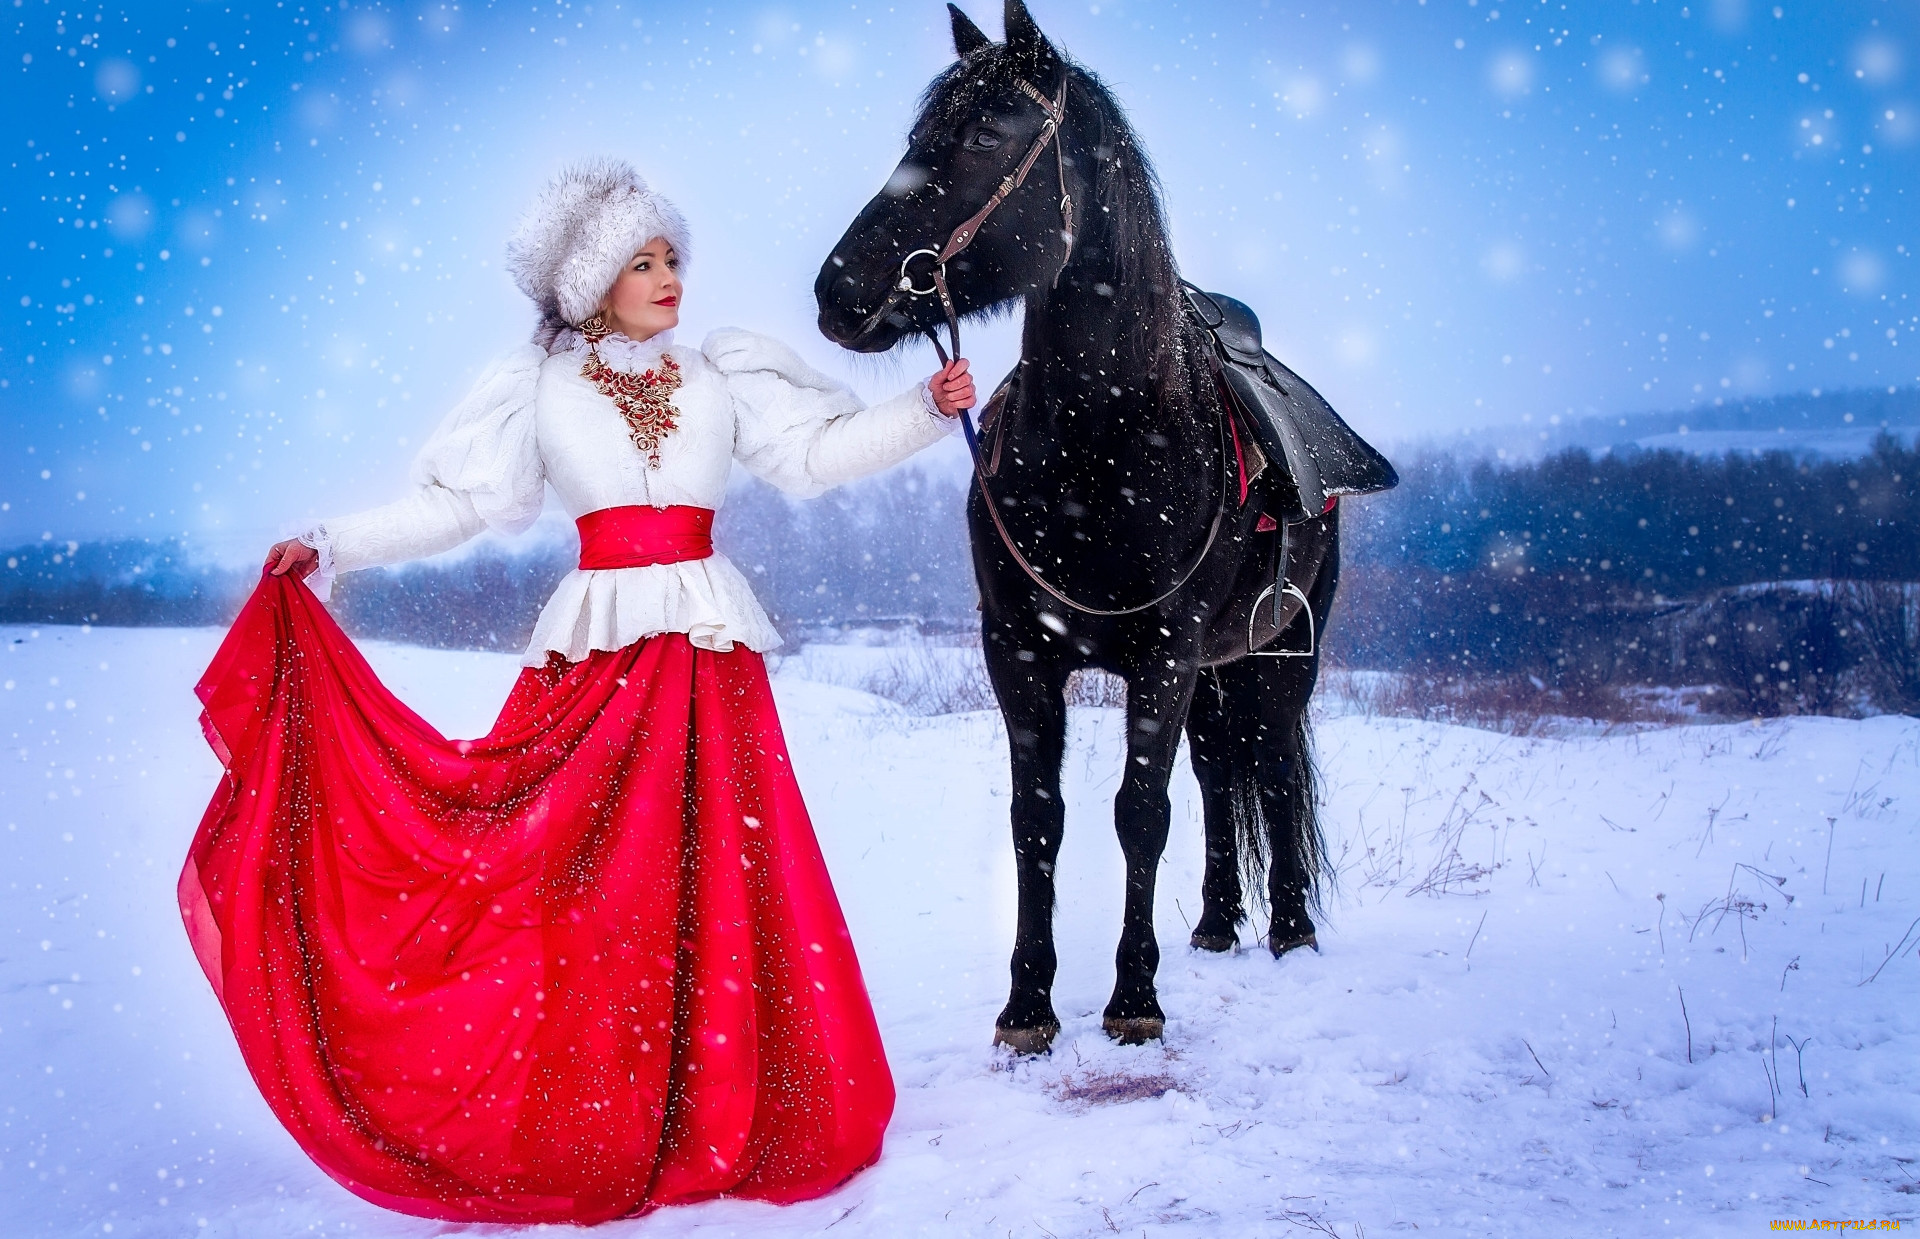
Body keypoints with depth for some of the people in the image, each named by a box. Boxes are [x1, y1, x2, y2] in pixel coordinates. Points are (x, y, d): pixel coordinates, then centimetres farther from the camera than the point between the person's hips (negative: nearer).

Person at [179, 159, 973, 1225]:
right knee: (579, 877, -3)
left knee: (716, 876, 1)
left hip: (709, 656, 1)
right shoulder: (542, 389, 7)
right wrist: (331, 547, -1)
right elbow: (462, 503, 5)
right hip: (596, 650, -1)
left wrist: (927, 409, -3)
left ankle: (718, 1116, 12)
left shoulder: (721, 374, 11)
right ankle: (588, 1126, 7)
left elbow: (816, 453, 7)